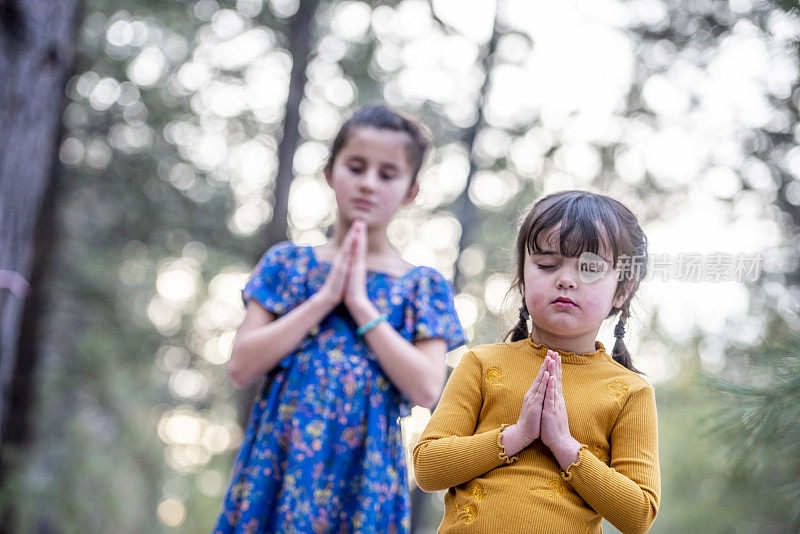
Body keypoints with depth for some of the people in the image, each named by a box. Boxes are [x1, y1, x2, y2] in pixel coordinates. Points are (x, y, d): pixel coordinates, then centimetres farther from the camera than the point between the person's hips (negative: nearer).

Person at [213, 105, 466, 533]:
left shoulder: (424, 286, 4)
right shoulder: (287, 263, 6)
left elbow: (426, 389, -9)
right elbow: (240, 367, -4)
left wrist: (361, 304, -10)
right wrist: (325, 297, -9)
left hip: (365, 468, 0)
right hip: (278, 460, 1)